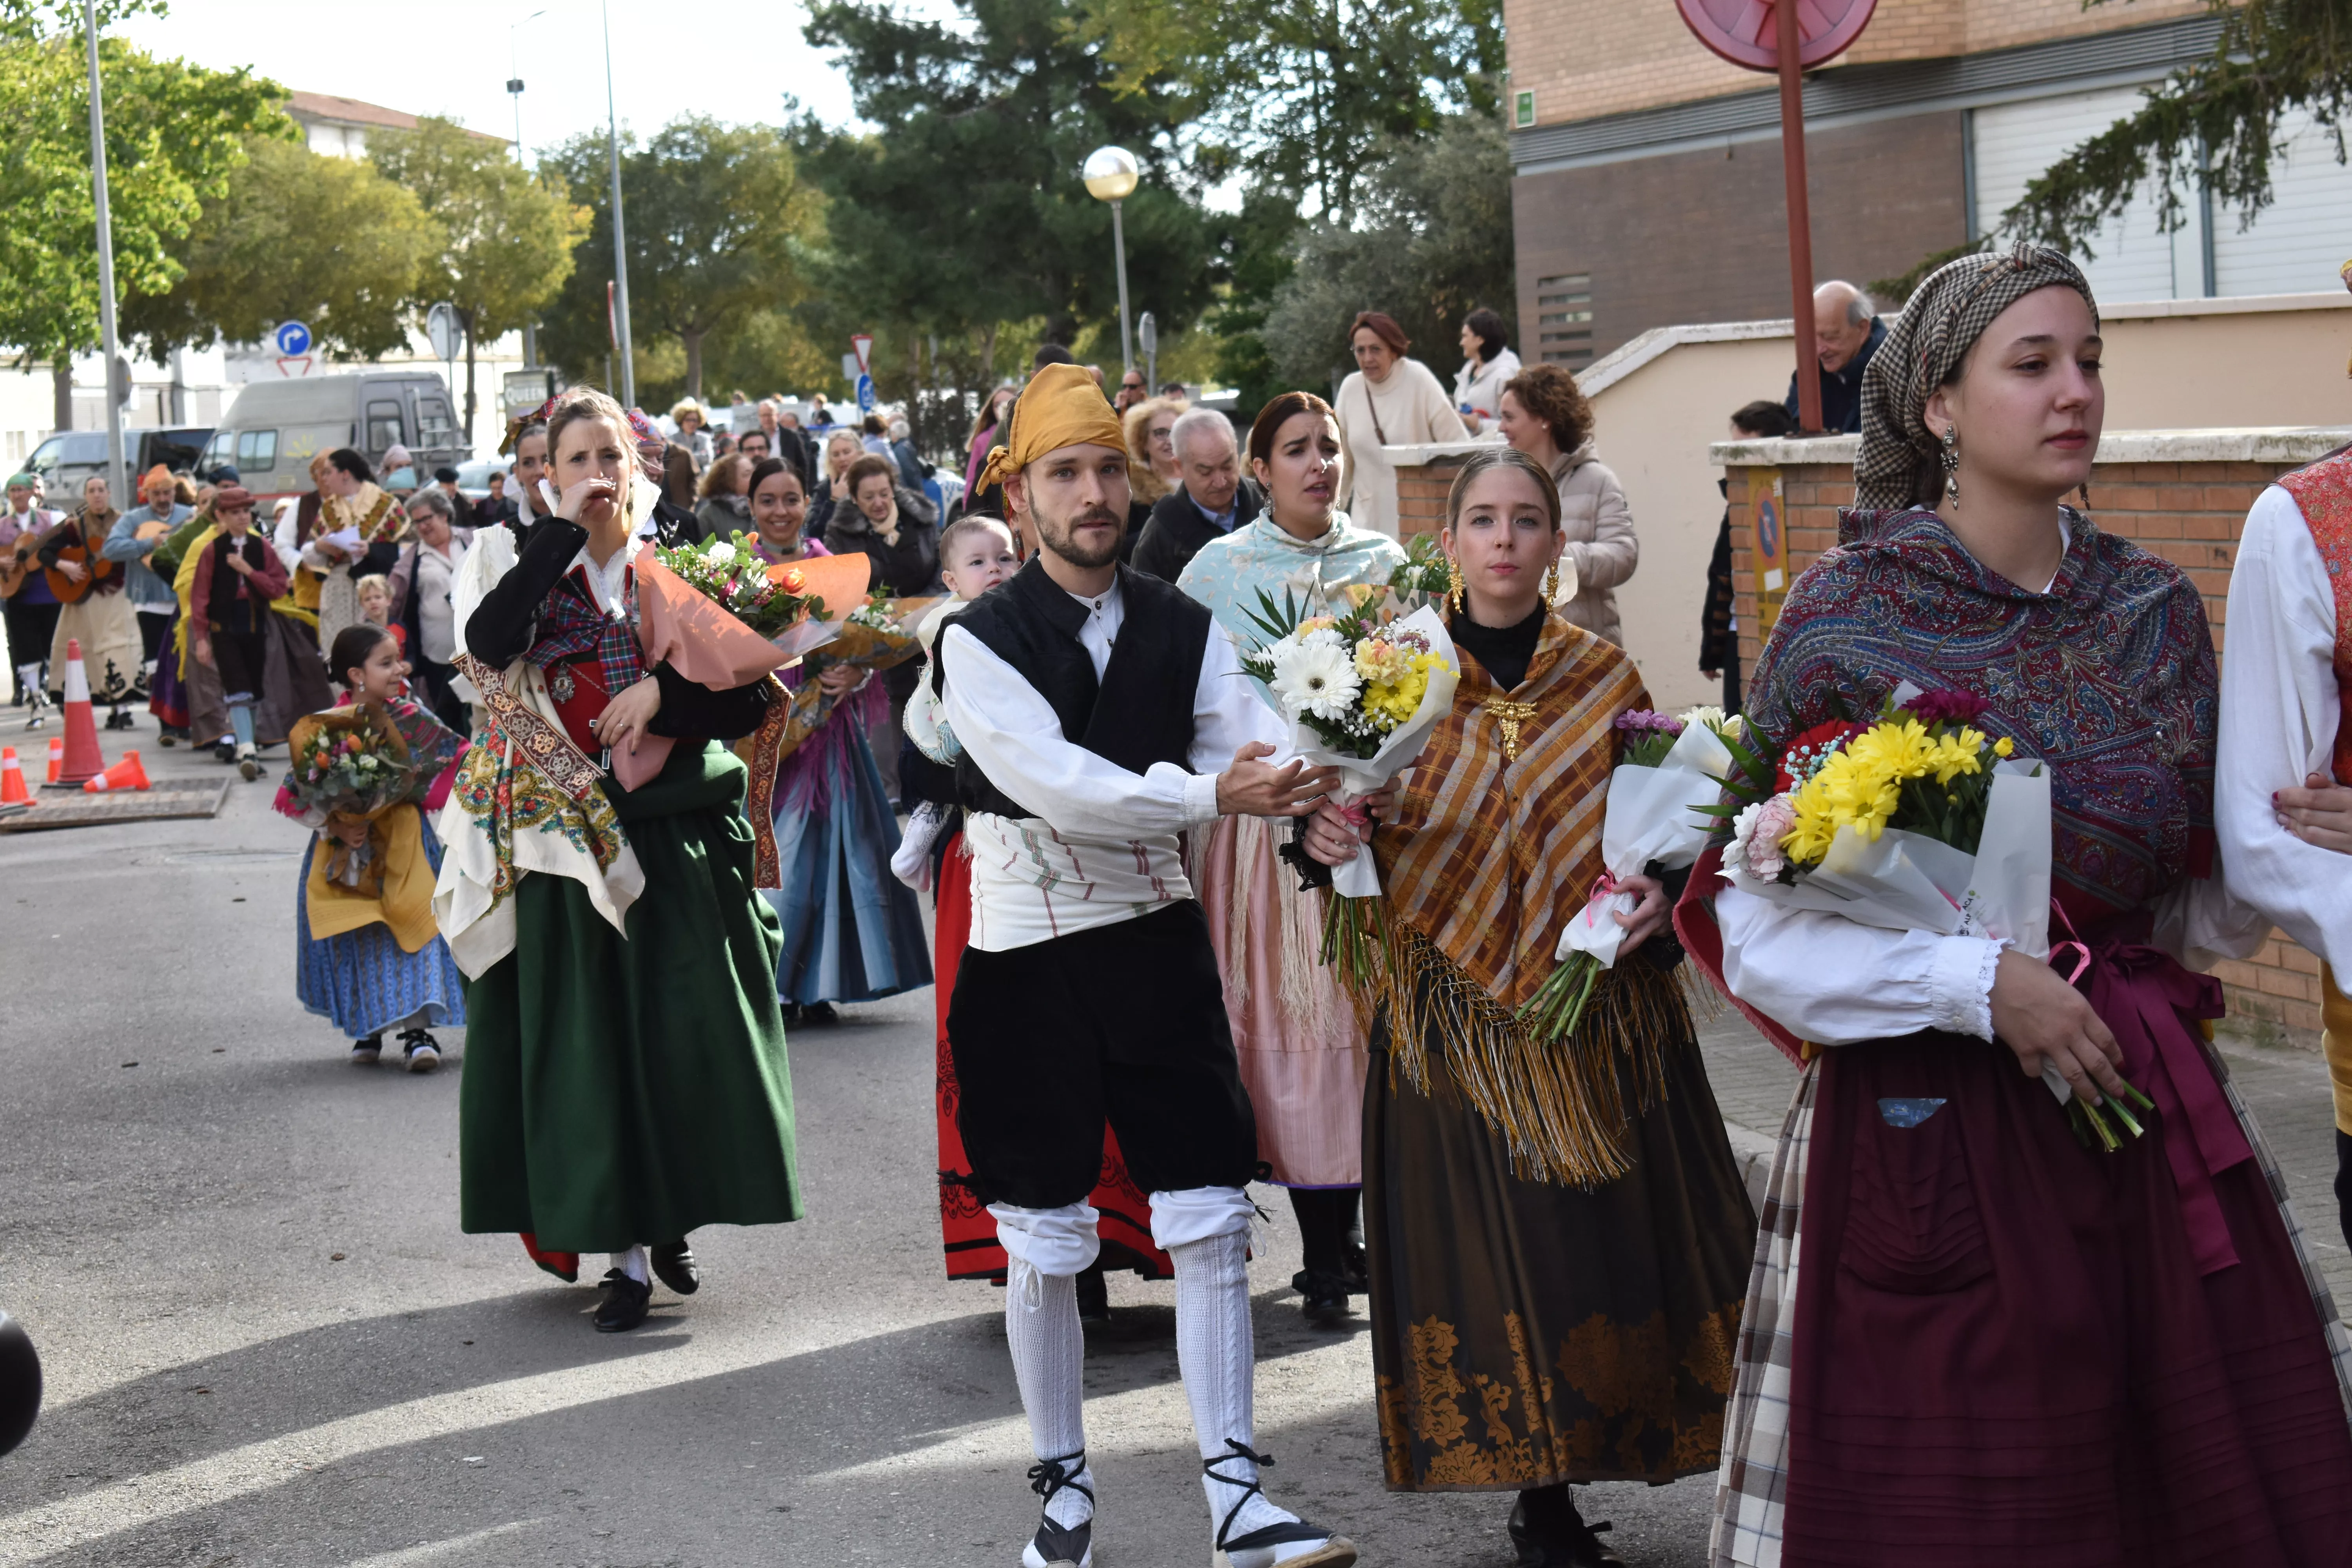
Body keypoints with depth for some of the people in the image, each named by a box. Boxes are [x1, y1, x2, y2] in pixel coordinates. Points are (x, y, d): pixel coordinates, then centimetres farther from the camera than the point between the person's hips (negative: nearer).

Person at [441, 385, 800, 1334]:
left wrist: (662, 693, -14)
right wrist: (565, 531, -16)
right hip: (566, 833, -1)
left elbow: (751, 694, 2)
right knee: (590, 1038, -1)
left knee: (686, 1031, -1)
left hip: (679, 836, 1)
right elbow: (487, 645, -18)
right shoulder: (524, 559, 4)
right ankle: (624, 1246, 6)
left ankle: (671, 1216, 18)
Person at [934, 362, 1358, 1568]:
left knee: (1211, 1221, 1)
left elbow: (1251, 740, -9)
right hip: (1029, 954, -3)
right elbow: (1055, 781, -21)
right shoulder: (981, 641, -8)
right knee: (1041, 1239, 6)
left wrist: (1304, 790, -32)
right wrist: (1209, 794, -29)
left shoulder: (1183, 629, 4)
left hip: (1159, 937, 3)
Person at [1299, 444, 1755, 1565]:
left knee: (1604, 1236, -1)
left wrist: (1656, 891, -11)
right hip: (1450, 1007, -1)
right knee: (1488, 1245, -2)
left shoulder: (1605, 680, 6)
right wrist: (1325, 833, -16)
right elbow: (1357, 826, 6)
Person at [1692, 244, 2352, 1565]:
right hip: (1929, 1122, -4)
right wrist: (1980, 982, -18)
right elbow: (1749, 917, -9)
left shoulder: (2154, 610, 8)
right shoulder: (1846, 617, -5)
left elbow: (2199, 908, 13)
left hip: (2146, 1109, 4)